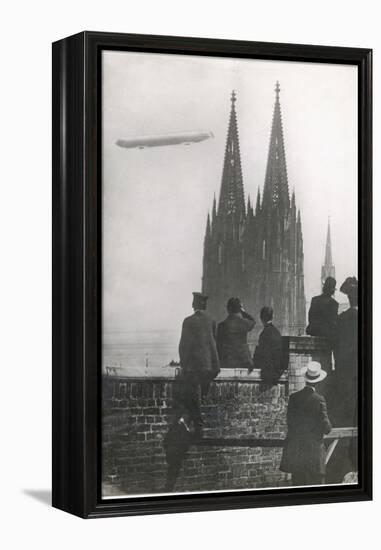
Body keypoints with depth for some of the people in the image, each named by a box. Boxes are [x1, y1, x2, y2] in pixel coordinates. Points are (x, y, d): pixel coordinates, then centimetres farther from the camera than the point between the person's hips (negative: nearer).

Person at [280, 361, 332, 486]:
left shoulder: (293, 397, 0)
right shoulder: (319, 400, -10)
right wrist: (328, 427, 12)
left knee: (297, 482, 10)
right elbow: (326, 427, -9)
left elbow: (289, 421, 2)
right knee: (315, 484, 0)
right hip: (314, 448, -4)